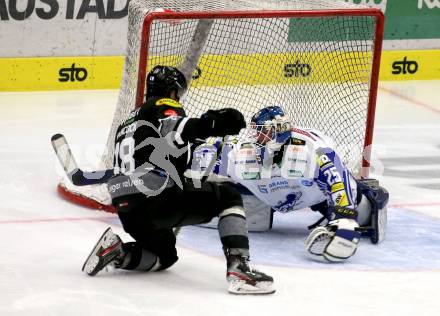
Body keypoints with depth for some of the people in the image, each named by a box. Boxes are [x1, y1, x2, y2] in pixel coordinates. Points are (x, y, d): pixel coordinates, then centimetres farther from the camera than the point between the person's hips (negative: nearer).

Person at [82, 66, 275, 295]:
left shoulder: (128, 121, 30)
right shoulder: (164, 106, 4)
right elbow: (174, 131, -19)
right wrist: (210, 123, -24)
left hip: (126, 211, 9)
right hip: (158, 198, -9)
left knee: (165, 256, 30)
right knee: (229, 197, 3)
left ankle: (115, 251, 6)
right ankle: (238, 270, -13)